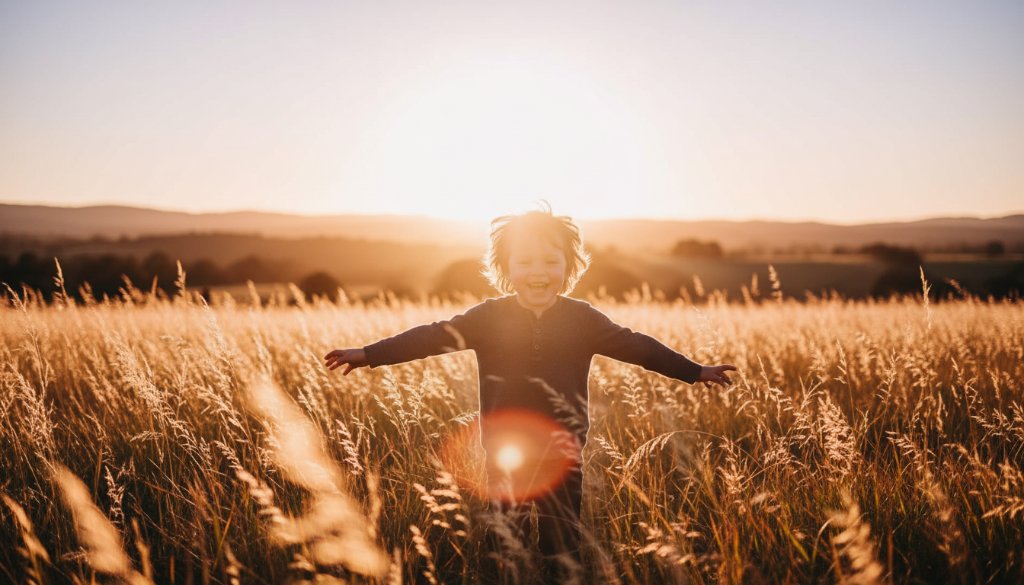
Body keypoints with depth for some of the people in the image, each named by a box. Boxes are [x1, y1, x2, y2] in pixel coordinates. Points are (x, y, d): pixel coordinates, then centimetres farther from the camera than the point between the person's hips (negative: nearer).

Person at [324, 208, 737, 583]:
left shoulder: (583, 320, 0)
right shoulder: (488, 317, -2)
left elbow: (637, 346, 3)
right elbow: (432, 337, -6)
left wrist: (695, 371, 2)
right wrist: (368, 354, -12)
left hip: (562, 455, 0)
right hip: (504, 454, 0)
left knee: (561, 551, 7)